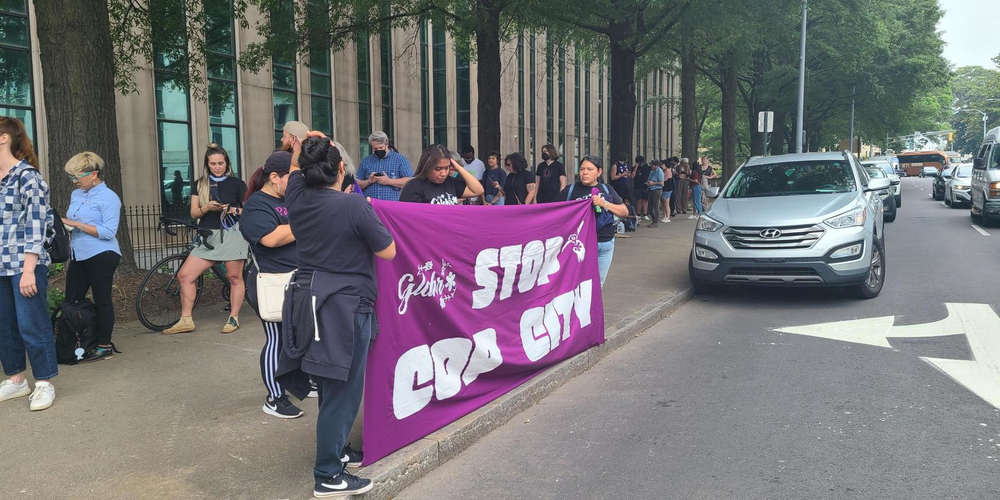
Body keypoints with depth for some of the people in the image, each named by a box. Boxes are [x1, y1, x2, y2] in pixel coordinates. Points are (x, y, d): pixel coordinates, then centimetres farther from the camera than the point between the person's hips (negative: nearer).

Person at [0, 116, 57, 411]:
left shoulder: (27, 176, -9)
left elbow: (35, 225, -13)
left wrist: (28, 270, -17)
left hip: (25, 264, -6)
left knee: (31, 324, -1)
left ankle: (44, 384, 11)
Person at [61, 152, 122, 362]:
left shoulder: (108, 197, -9)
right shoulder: (76, 194, 14)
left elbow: (108, 232, -16)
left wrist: (76, 224, -18)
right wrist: (64, 223, 2)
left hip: (101, 256, -8)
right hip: (79, 256, 8)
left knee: (102, 301, 0)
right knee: (71, 301, 8)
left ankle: (104, 346, 10)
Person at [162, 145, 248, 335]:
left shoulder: (237, 183, 4)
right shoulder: (199, 185, 12)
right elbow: (194, 213, 6)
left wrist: (233, 210, -14)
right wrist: (207, 207, -14)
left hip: (232, 234, -3)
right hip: (208, 236, 4)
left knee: (234, 277, -1)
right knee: (184, 275, -3)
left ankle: (233, 318, 13)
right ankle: (186, 320, 5)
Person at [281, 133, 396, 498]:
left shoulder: (297, 198, 1)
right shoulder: (355, 206, -18)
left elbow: (296, 168, 24)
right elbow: (388, 252, -8)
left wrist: (301, 144, 29)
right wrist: (370, 215, 3)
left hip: (308, 301, 8)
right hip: (345, 307, -7)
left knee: (332, 387, 21)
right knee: (342, 392, 2)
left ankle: (336, 450, 35)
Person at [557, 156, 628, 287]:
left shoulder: (607, 190, 9)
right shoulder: (570, 190, -1)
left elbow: (625, 212, 5)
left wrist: (605, 204, -10)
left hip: (606, 244, 4)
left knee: (598, 285, 14)